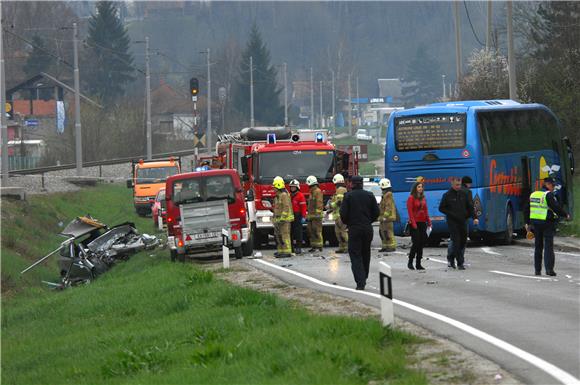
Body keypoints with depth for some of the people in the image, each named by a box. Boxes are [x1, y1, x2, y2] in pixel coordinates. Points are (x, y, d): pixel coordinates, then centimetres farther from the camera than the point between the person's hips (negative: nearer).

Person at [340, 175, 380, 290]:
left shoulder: (348, 196, -7)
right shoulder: (369, 195, 3)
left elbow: (343, 213, -9)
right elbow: (376, 212, 4)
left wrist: (347, 223, 9)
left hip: (354, 229, -4)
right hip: (368, 228, 4)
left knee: (355, 255, -3)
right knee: (365, 255, 17)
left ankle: (360, 282, -16)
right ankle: (363, 279, 27)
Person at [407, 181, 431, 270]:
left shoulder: (423, 198, 14)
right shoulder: (411, 198, -5)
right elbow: (410, 211, -11)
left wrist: (428, 221, 8)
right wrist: (413, 223, -18)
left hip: (422, 223, 6)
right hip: (414, 223, -6)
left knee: (422, 243, 4)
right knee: (416, 243, -10)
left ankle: (418, 263, 9)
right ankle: (410, 262, 1)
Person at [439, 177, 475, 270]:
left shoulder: (463, 193, 6)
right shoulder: (447, 195, -5)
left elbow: (470, 206, 10)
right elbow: (441, 208, -1)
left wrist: (474, 217, -1)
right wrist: (452, 214, -12)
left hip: (463, 221, 5)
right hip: (452, 222, -5)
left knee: (463, 242, 8)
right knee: (456, 242, -10)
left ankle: (451, 257, 27)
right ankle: (460, 263, -8)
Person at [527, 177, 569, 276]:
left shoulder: (533, 194, 11)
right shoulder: (549, 195, -12)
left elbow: (527, 209, 16)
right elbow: (556, 207, -16)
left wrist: (528, 223, 23)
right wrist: (565, 215, -2)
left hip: (535, 223, 7)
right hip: (547, 223, -6)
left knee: (538, 246, 12)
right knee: (548, 246, -5)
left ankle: (537, 270, 13)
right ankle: (549, 269, -12)